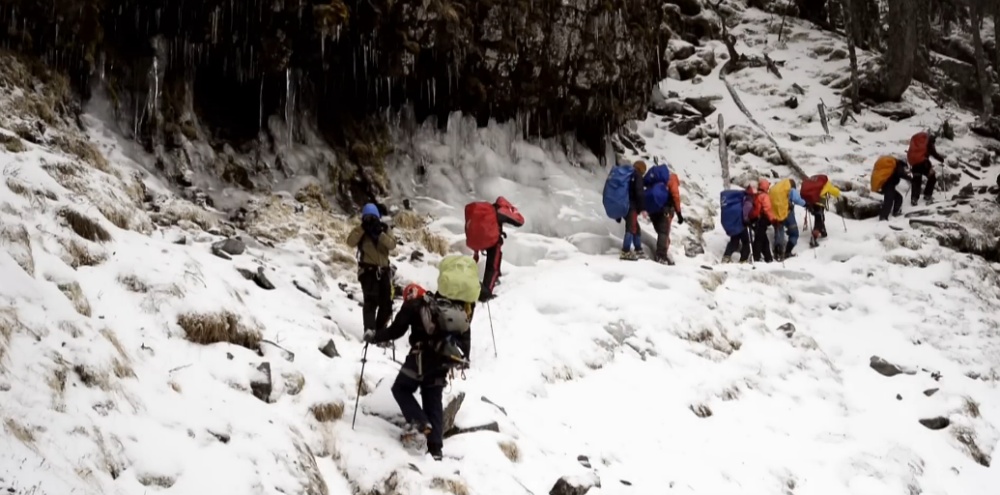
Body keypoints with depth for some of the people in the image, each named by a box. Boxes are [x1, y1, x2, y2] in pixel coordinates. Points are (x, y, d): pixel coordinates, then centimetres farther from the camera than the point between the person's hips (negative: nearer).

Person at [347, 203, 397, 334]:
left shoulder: (384, 229, 8)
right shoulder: (360, 231, 3)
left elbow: (392, 244, -8)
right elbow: (351, 242, -16)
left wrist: (380, 234, -20)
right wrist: (363, 228, -18)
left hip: (383, 271, 4)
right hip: (368, 270, -4)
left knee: (386, 304, 8)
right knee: (371, 301, -18)